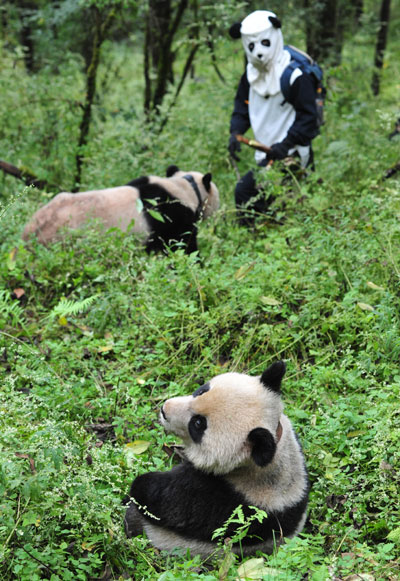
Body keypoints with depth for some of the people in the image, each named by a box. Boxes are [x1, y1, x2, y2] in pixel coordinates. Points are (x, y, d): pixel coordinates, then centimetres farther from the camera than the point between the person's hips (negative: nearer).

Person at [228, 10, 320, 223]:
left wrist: (286, 144, -26)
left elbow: (308, 117, -15)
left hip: (291, 156, -8)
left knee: (245, 191, -21)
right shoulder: (250, 74, 8)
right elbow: (241, 107, 14)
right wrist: (235, 132, -6)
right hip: (265, 156, 8)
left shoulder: (294, 75, -14)